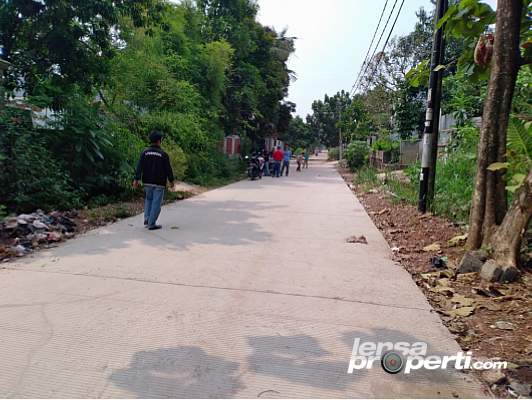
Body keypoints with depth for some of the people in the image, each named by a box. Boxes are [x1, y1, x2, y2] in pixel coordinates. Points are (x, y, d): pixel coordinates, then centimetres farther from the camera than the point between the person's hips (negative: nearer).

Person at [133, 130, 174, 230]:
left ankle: (147, 218, 11)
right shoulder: (163, 154, -8)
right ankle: (151, 224, 2)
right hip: (159, 183, -4)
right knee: (156, 202, 2)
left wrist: (136, 179, -1)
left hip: (147, 182, 4)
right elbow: (168, 169, -4)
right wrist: (171, 180, 7)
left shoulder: (145, 152, 1)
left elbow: (139, 167, -3)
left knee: (148, 199, 23)